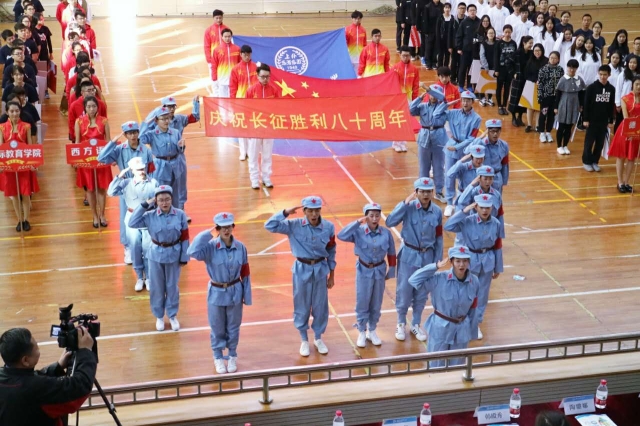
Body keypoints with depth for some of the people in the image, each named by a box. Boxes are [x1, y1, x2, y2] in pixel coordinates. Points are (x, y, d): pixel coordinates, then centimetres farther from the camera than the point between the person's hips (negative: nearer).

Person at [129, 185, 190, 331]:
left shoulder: (180, 215, -12)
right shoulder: (150, 216, -13)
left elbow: (185, 237, -5)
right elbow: (132, 223, -21)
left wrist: (184, 257, -3)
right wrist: (144, 205, -21)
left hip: (174, 255, 0)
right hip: (156, 255, 0)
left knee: (172, 286, 15)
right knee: (157, 287, 13)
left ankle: (173, 315, 33)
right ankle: (159, 316, 32)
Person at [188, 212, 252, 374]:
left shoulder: (240, 247, -8)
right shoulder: (211, 247, -16)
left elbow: (245, 273, 0)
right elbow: (192, 252, -36)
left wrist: (247, 295, 3)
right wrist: (207, 233, -30)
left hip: (235, 293, 2)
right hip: (216, 293, -1)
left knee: (233, 327, 17)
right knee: (217, 328, 13)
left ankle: (232, 356, 36)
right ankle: (218, 357, 32)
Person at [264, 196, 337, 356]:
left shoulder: (328, 227, -8)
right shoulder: (294, 226, -13)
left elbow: (331, 252, 2)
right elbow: (270, 225, -21)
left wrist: (332, 275, 6)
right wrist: (286, 212, -26)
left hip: (321, 269, 1)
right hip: (302, 270, -1)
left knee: (320, 306, 13)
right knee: (302, 306, 12)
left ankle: (318, 338, 34)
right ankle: (304, 340, 30)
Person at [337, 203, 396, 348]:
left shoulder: (386, 233, -10)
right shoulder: (359, 232, -16)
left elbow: (391, 253, 2)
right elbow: (341, 236, -32)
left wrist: (391, 271, 8)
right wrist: (357, 222, -32)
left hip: (379, 270, 2)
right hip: (364, 270, -2)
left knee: (376, 303, 14)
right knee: (362, 303, 8)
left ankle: (372, 331, 33)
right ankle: (362, 332, 25)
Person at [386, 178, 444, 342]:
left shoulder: (437, 211, -6)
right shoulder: (409, 207, -15)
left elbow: (438, 238, 3)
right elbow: (390, 222, -31)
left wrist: (437, 260, 4)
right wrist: (406, 202, -30)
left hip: (427, 256, 3)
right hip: (409, 255, -3)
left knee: (422, 293, 15)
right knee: (404, 291, 8)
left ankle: (416, 325, 34)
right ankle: (401, 324, 30)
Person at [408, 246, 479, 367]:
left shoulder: (474, 282, -8)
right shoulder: (439, 279, -18)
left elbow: (473, 309, 2)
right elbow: (414, 280, -27)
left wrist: (471, 332, 8)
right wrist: (436, 266, -27)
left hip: (462, 330, 3)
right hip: (440, 328, -3)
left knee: (457, 367, 19)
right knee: (436, 366, 12)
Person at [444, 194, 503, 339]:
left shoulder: (496, 224, -7)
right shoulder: (468, 221, -17)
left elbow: (497, 247, 2)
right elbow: (448, 226, -32)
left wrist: (498, 268, 8)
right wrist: (464, 211, -33)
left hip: (487, 261, 3)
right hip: (470, 260, -3)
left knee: (482, 294, 15)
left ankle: (476, 324, 33)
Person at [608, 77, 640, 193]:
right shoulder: (625, 99, -7)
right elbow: (625, 117, -15)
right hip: (625, 130, -3)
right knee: (621, 157, 5)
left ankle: (626, 182, 19)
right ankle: (620, 183, 13)